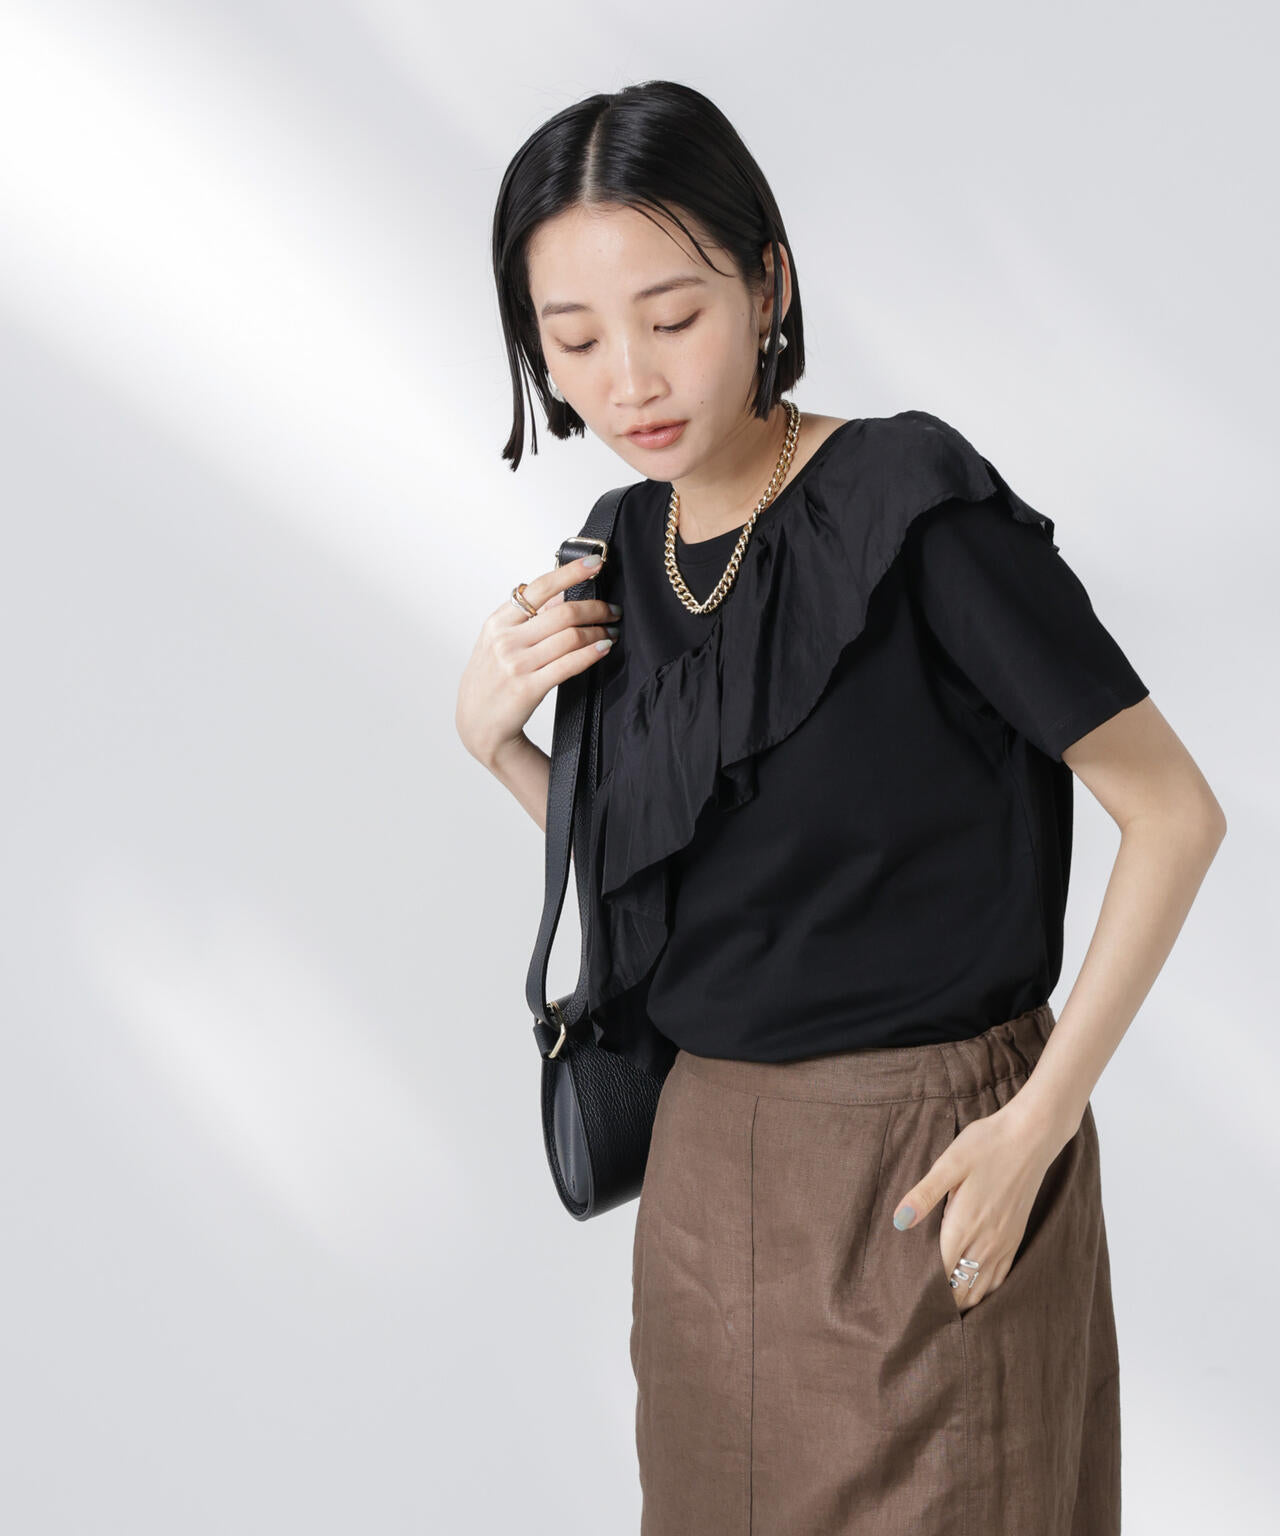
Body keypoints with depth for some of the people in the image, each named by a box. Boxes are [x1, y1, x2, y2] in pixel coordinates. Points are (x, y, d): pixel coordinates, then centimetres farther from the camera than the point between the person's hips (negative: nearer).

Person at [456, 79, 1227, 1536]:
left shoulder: (914, 505, -17)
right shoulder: (627, 554, 3)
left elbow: (1173, 814, -14)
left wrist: (1036, 1125, -18)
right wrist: (495, 742, -3)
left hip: (926, 1168, -6)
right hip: (708, 1157, 6)